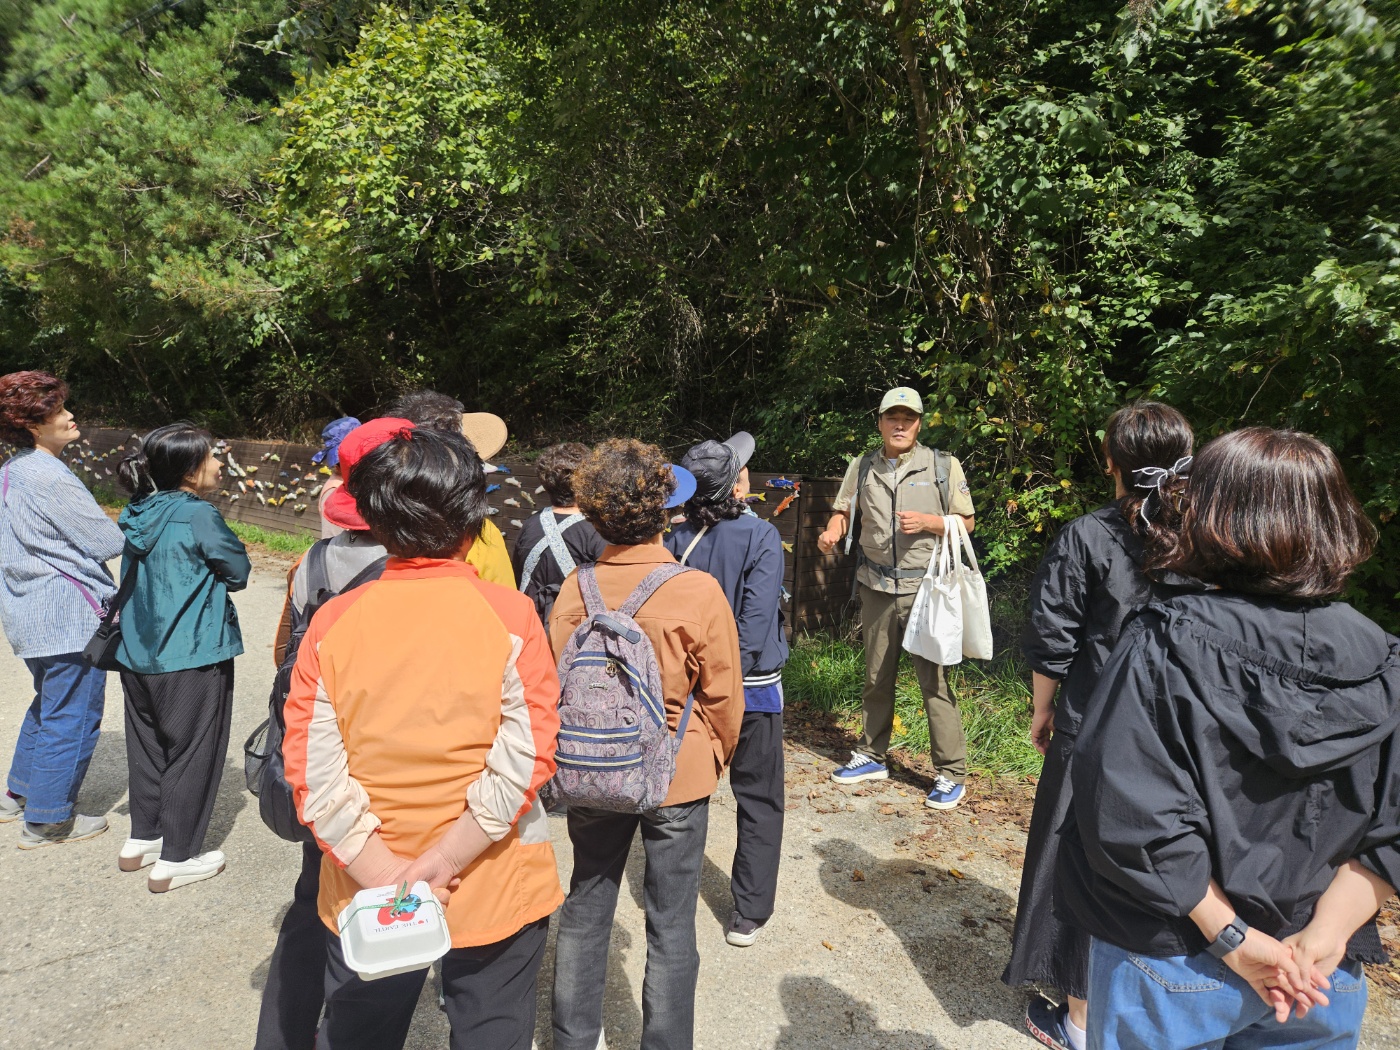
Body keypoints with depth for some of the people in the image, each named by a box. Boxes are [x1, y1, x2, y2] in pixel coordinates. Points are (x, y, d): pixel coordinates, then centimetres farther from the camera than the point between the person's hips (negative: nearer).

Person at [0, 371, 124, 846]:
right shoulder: (50, 478, -20)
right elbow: (109, 542, -18)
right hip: (70, 615, -10)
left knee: (48, 703, 26)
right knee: (73, 716, 3)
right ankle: (47, 821, 14)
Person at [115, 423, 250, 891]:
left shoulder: (137, 513, 5)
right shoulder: (198, 515, -18)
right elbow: (239, 571, -9)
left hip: (138, 653, 8)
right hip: (192, 659, -8)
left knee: (148, 746, 21)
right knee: (193, 753, 5)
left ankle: (141, 840, 35)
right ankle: (175, 861, 15)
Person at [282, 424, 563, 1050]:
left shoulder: (333, 622, -9)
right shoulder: (510, 616, -15)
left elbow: (311, 768, -12)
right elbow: (526, 760, -21)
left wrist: (383, 874, -11)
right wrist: (444, 861, -16)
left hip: (366, 893, 2)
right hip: (495, 894, -2)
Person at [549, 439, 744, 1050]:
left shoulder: (575, 589, -10)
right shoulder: (698, 591, -19)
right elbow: (723, 696, -10)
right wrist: (714, 758, 9)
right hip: (677, 778, -3)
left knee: (585, 907, 22)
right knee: (670, 927, 13)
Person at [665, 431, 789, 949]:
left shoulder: (677, 538, -5)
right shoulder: (760, 537, -15)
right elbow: (756, 619, -20)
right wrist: (736, 674, -11)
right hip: (751, 688, -3)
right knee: (758, 800, 12)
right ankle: (748, 914, 18)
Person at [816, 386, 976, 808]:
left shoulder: (943, 466, -1)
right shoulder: (862, 467, 8)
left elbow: (966, 522, 2)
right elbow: (843, 511, 12)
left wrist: (927, 522, -15)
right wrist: (832, 532, -10)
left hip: (926, 588, -3)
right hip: (877, 588, 4)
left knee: (934, 680, -3)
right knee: (876, 677, 15)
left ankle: (951, 773, 8)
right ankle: (871, 756, 30)